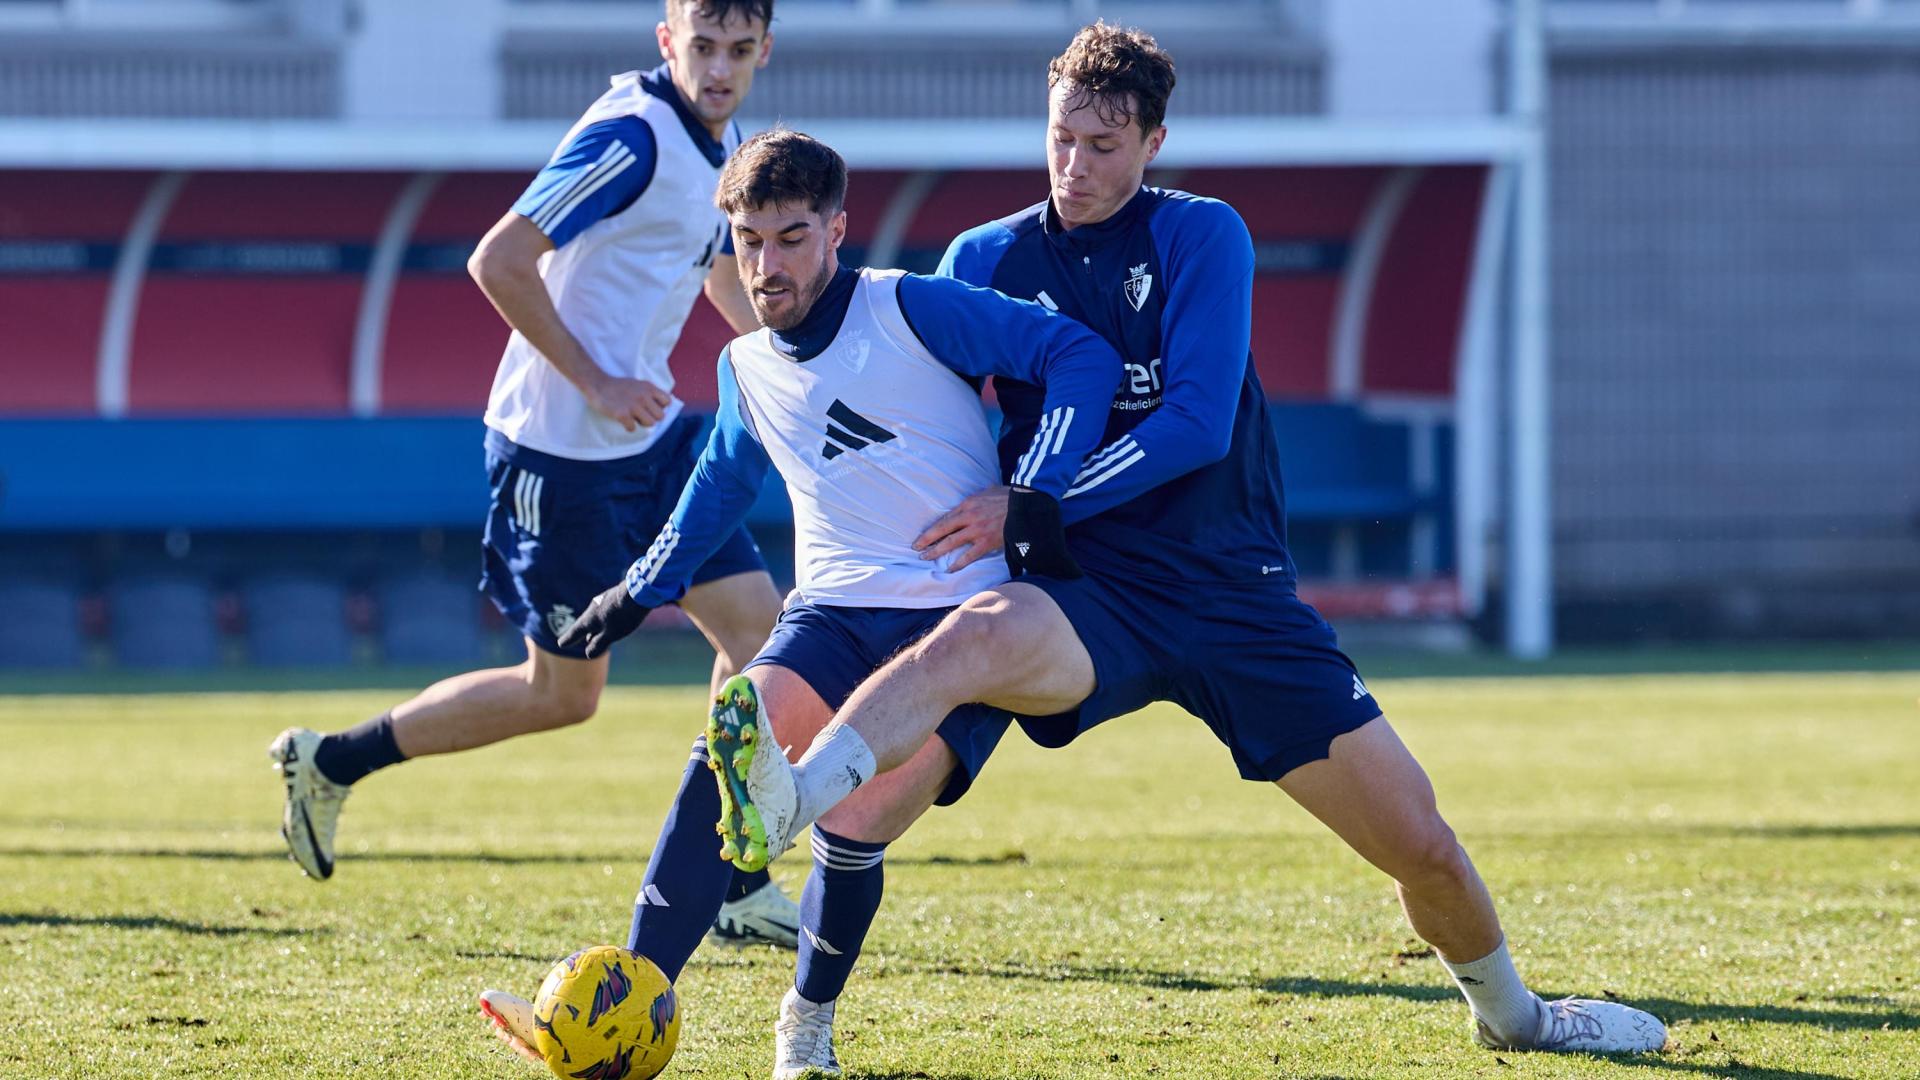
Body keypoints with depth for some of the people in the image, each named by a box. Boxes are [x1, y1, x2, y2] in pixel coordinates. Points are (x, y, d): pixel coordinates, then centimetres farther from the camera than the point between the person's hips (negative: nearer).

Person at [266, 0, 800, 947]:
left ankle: (738, 887, 8)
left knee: (757, 624, 1)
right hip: (562, 450, -9)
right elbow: (500, 263, -25)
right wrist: (594, 385, -20)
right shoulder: (633, 134, -21)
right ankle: (330, 762, 15)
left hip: (649, 434, 9)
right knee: (564, 692, 0)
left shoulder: (721, 144, 9)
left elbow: (727, 279, 28)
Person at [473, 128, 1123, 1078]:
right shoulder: (748, 369, 11)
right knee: (725, 758, -21)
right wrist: (642, 589, 37)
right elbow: (722, 482, 33)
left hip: (964, 622, -5)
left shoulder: (910, 311, -7)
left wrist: (1037, 491, -17)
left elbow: (1080, 356, -9)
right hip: (834, 616, 5)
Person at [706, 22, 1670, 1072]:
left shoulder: (1202, 236, 0)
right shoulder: (987, 260, 7)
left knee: (1422, 845, 0)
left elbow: (1198, 423, -12)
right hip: (1092, 597, 0)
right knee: (979, 632, -38)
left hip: (1234, 589, 0)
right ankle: (779, 808, -60)